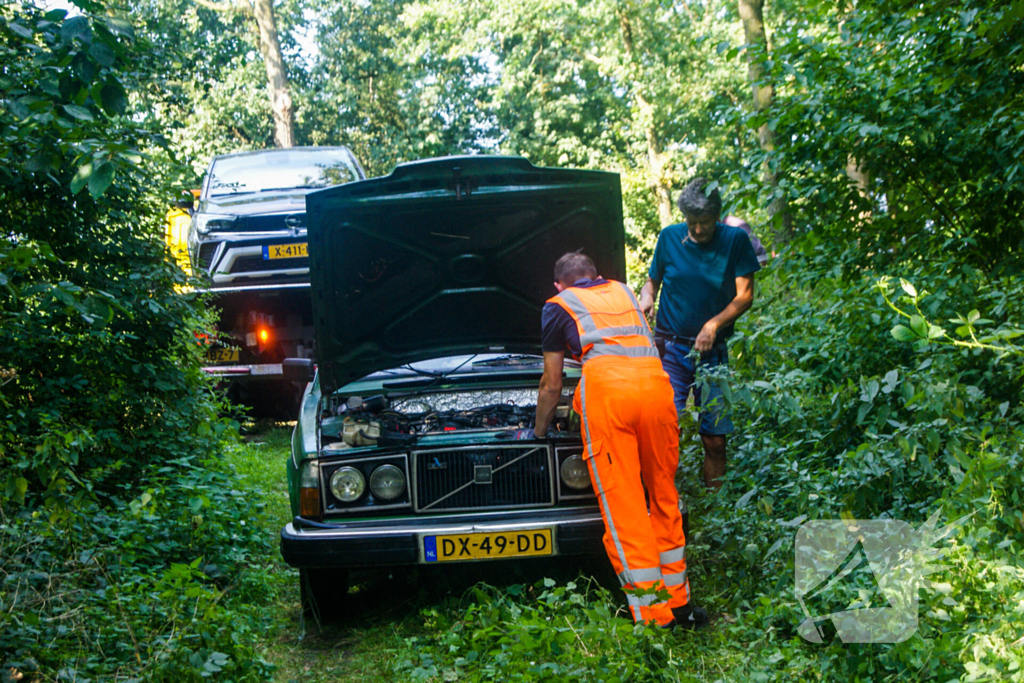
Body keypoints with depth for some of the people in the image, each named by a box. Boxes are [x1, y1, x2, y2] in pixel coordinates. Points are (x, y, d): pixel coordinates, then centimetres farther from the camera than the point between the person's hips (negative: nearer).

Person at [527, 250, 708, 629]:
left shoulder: (558, 305, 21)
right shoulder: (623, 291, 32)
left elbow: (552, 384, 25)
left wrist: (538, 431, 39)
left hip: (606, 385, -4)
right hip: (656, 379, 4)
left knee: (623, 505, -1)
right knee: (664, 495, 15)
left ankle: (653, 615, -1)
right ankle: (678, 602, 23)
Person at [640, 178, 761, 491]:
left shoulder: (735, 240, 0)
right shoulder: (670, 237, 3)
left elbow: (745, 296, -3)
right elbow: (652, 280, 15)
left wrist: (714, 324, -17)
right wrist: (646, 299, -8)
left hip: (713, 351, 0)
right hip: (670, 349, 0)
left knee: (715, 440, 2)